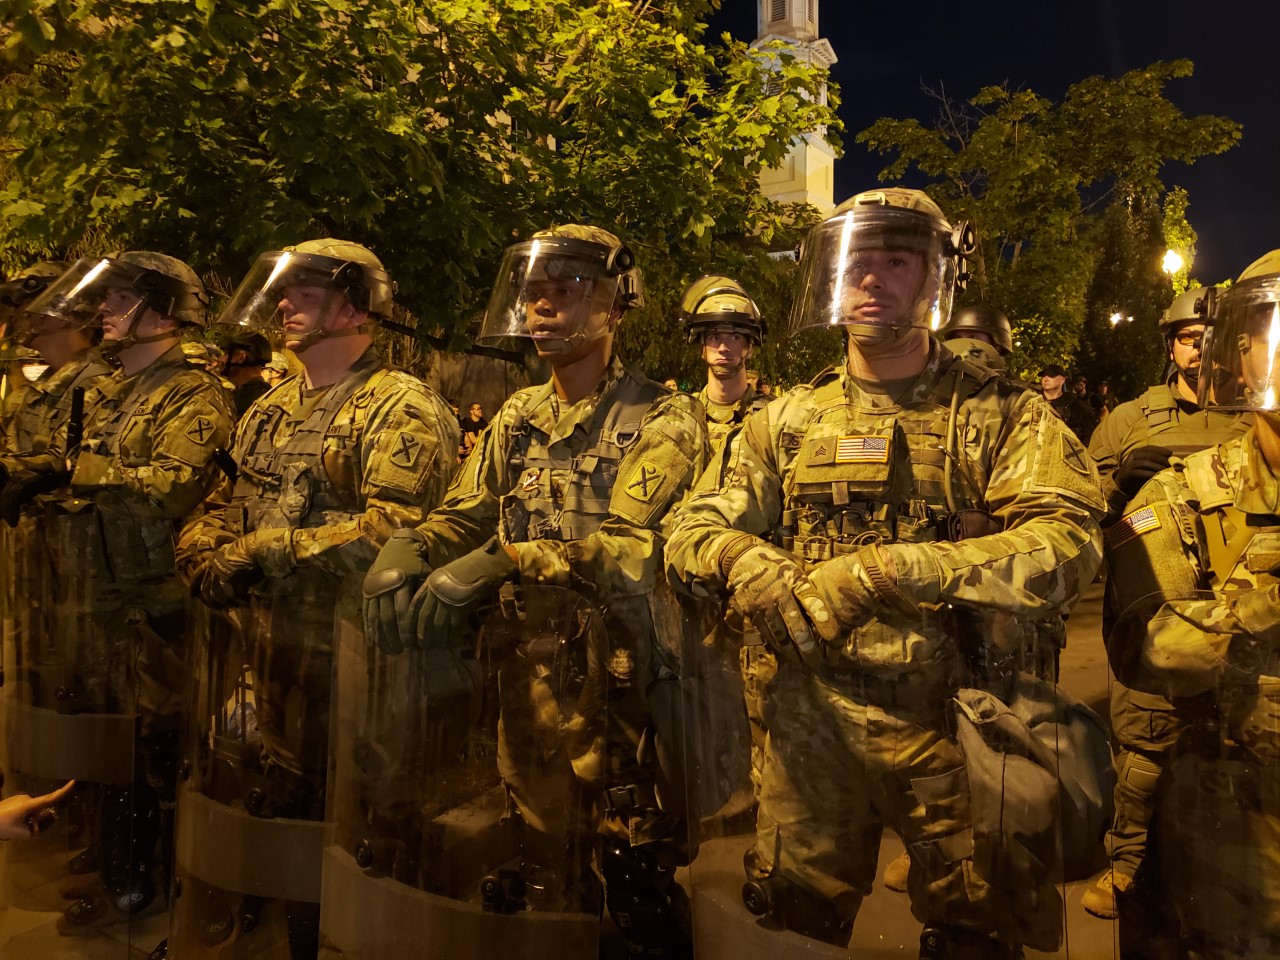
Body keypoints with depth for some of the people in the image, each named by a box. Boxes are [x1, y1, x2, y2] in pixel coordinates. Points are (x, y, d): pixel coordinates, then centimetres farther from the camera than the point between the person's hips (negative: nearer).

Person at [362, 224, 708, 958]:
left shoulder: (662, 418, -8)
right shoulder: (517, 420, 10)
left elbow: (627, 540, -22)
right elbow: (462, 517, 6)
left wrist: (498, 562, -32)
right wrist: (401, 559, -15)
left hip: (620, 681, -5)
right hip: (528, 676, 5)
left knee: (640, 872, 9)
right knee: (543, 873, 20)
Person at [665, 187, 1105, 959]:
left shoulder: (1000, 415, -2)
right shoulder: (790, 422, 6)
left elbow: (1067, 545, -18)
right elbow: (694, 529, 2)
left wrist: (891, 570, -27)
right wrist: (745, 561, -21)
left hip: (957, 722, -1)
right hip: (815, 716, 2)